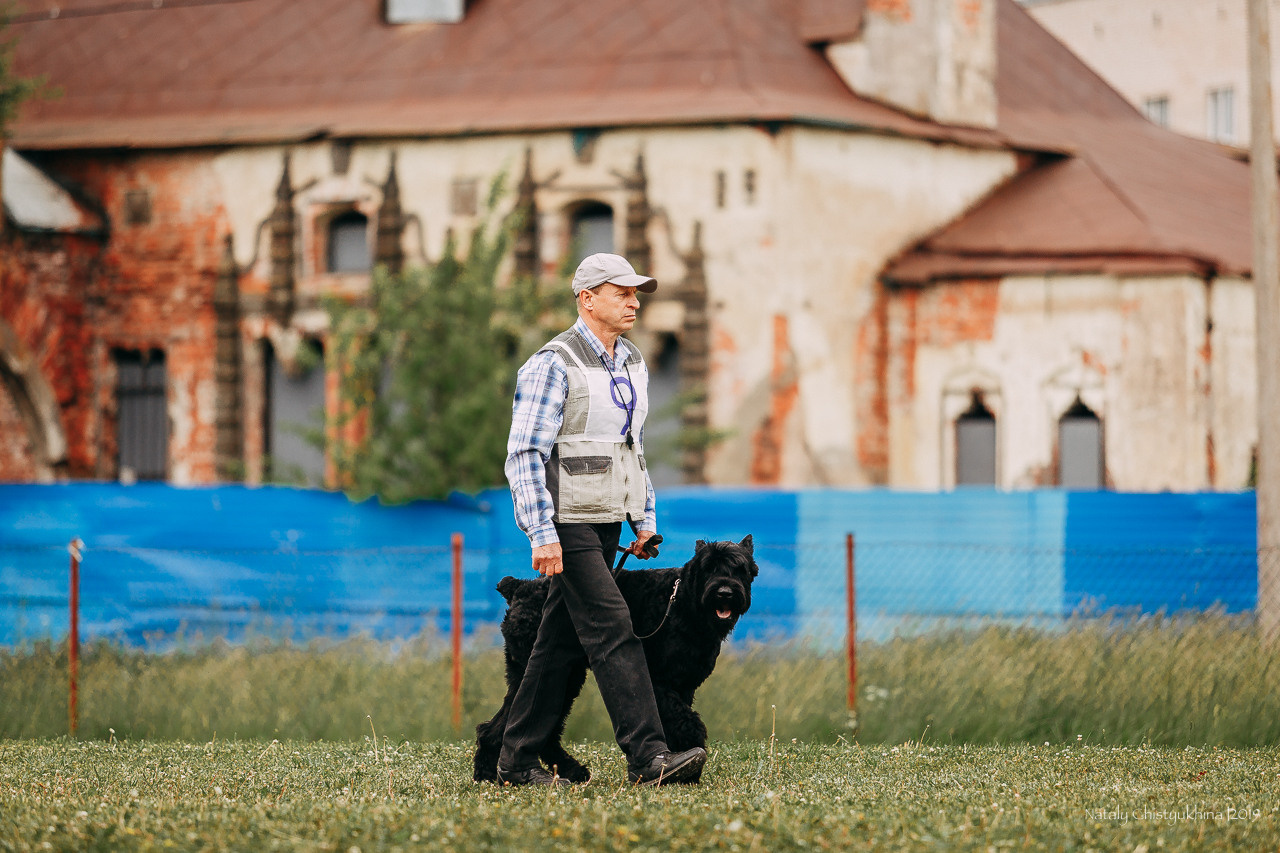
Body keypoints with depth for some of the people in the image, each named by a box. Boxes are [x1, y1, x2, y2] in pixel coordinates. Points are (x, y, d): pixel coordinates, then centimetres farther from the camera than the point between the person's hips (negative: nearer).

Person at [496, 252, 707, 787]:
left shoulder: (632, 365, 14)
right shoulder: (554, 365, -11)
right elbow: (525, 453, -15)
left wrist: (646, 518, 17)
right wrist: (542, 534, -21)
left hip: (607, 522, 8)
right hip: (568, 523, -8)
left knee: (560, 641, 9)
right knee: (612, 632, -15)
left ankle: (517, 762, 14)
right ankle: (647, 757, -20)